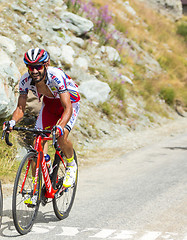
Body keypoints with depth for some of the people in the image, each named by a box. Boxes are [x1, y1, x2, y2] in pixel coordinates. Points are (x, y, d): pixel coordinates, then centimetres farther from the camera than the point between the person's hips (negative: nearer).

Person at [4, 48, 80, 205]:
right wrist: (13, 122, -40)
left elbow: (67, 108, -41)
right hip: (49, 103, 4)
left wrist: (60, 127, -58)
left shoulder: (56, 76, -37)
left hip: (70, 101, -4)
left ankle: (71, 165, 5)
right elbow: (20, 108, -19)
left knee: (61, 138, -28)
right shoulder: (25, 80, -23)